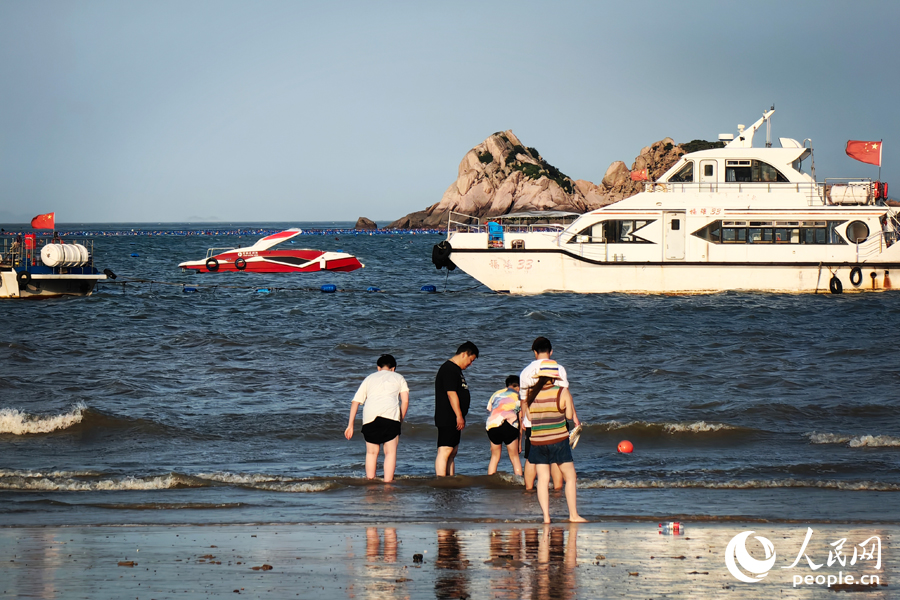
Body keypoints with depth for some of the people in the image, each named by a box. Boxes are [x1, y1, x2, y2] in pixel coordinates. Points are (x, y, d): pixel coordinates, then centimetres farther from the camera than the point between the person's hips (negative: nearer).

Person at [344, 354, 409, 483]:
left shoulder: (369, 379, 28)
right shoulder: (398, 378, 23)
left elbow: (355, 402, 20)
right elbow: (405, 401, 9)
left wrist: (350, 425, 19)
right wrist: (400, 420, 18)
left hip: (370, 417, 2)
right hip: (390, 415, -2)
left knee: (371, 452, 13)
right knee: (390, 452, 1)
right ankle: (387, 483, -7)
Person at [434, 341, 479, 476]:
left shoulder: (456, 369, 20)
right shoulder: (449, 369, -13)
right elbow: (451, 394, -20)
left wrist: (460, 417, 26)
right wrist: (459, 416, -20)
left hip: (454, 421, 11)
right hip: (447, 419, -11)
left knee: (452, 453, 11)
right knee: (444, 451, -13)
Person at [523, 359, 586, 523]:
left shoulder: (531, 393, 0)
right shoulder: (562, 392, -8)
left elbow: (529, 416, 7)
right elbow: (569, 415, -4)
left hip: (537, 441, 3)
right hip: (558, 442, -3)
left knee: (543, 479, 6)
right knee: (570, 477, 9)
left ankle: (546, 516, -2)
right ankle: (573, 515, 11)